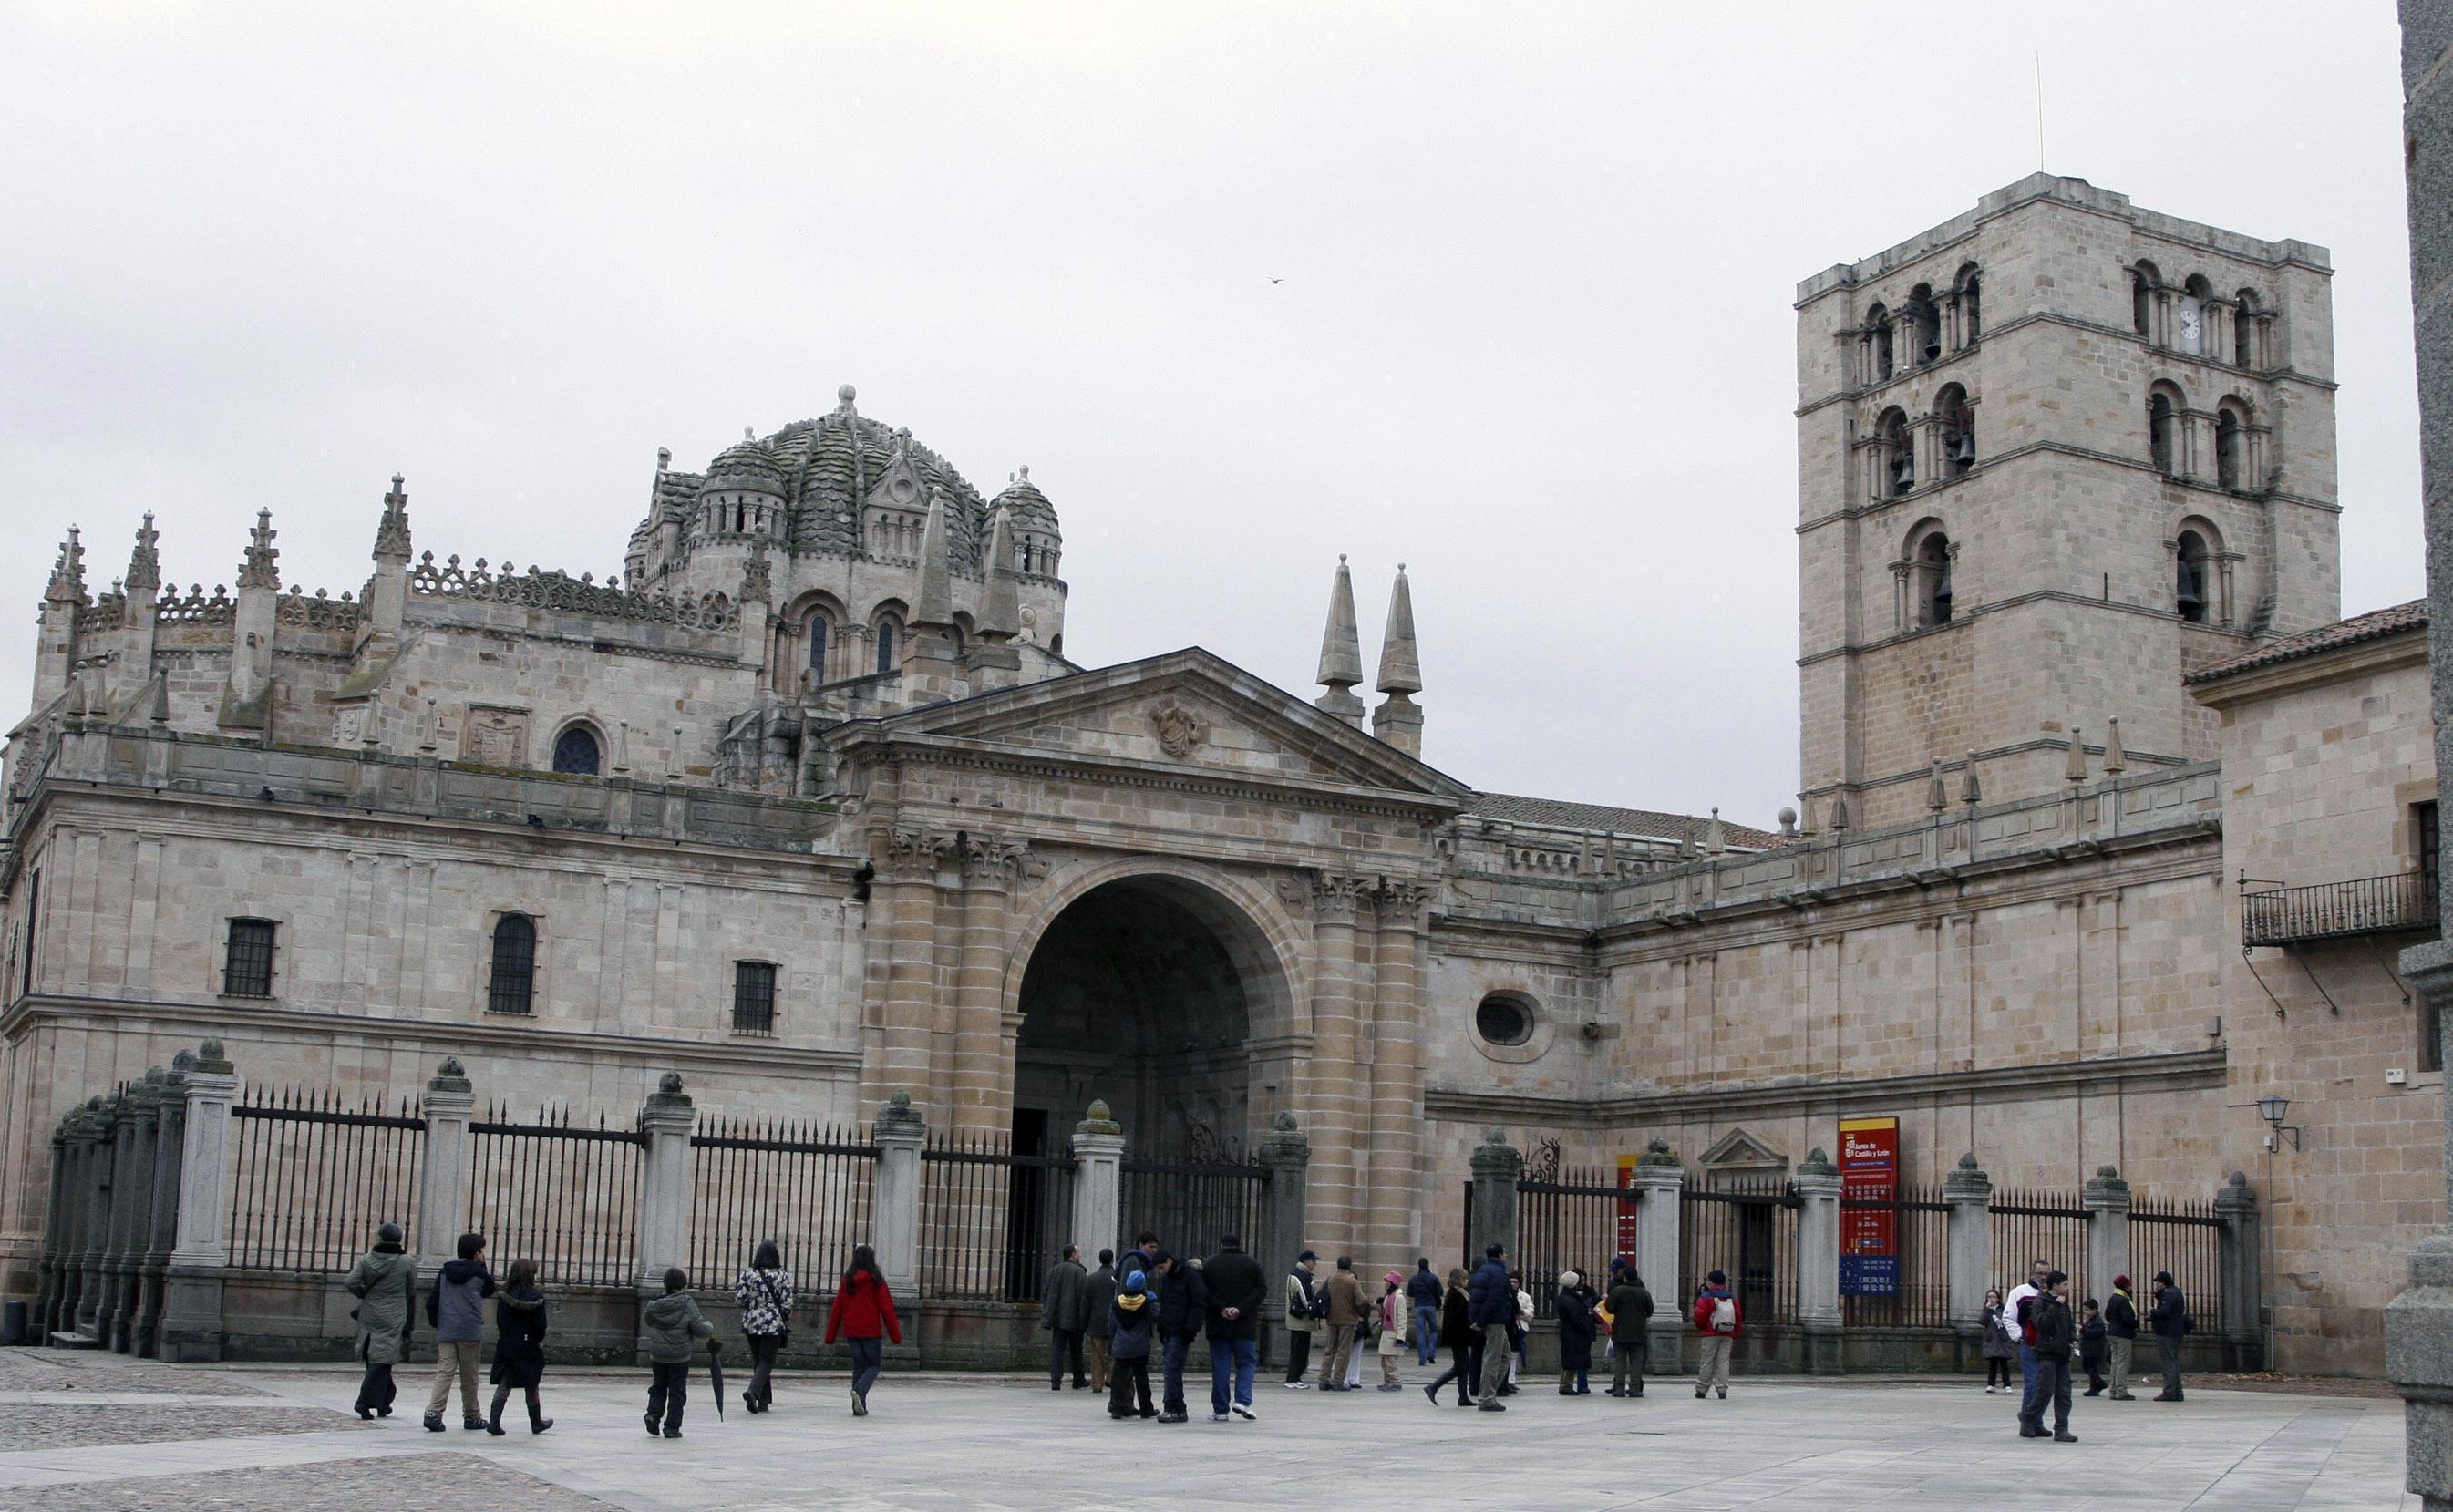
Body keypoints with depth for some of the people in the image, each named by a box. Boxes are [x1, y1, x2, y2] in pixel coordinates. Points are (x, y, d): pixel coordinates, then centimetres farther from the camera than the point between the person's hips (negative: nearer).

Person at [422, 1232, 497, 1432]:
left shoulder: (444, 1272, 9)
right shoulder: (479, 1274, -3)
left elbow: (432, 1301, 7)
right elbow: (489, 1291, 15)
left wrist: (435, 1322, 19)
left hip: (445, 1332, 3)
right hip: (470, 1333, -3)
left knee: (444, 1372, -3)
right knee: (469, 1376, 8)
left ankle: (434, 1411, -21)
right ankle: (471, 1416, 16)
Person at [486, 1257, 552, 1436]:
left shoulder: (505, 1295, 0)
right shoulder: (535, 1296, -11)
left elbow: (499, 1321, 2)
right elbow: (540, 1324, -9)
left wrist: (506, 1337, 12)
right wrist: (539, 1341, 7)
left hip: (505, 1345, 3)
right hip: (529, 1347, -3)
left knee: (503, 1384, 4)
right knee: (531, 1387, 11)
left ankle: (494, 1421, -10)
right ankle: (536, 1422, 25)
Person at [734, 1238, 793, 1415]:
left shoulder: (748, 1274, -3)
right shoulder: (783, 1276, -6)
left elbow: (740, 1298, -5)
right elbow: (787, 1303, -6)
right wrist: (786, 1325, 5)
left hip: (751, 1323, 2)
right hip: (774, 1325, -2)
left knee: (757, 1360, 15)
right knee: (766, 1361, 1)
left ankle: (764, 1401, 17)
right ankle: (753, 1392, -23)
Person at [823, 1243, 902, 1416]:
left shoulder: (847, 1280, 4)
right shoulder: (876, 1281, -7)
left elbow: (837, 1308, 5)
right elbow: (886, 1309, -6)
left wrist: (830, 1335, 10)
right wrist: (896, 1335, -1)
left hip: (851, 1331, 4)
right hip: (872, 1331, -4)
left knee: (858, 1366, 12)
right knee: (875, 1364, 8)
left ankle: (859, 1407, 8)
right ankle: (859, 1391, -18)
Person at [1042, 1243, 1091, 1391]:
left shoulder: (1053, 1270, 7)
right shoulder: (1080, 1273, -10)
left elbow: (1044, 1292, 10)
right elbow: (1084, 1297, -14)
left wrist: (1048, 1313, 15)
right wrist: (1084, 1319, -8)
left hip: (1057, 1317, 4)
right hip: (1074, 1318, -4)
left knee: (1057, 1348, 2)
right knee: (1076, 1350, 10)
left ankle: (1055, 1380, -8)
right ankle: (1079, 1380, 22)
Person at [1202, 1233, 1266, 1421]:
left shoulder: (1210, 1264, 3)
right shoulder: (1252, 1264, 4)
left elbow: (1203, 1293, -7)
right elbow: (1262, 1290, -5)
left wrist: (1221, 1309, -10)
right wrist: (1241, 1309, -12)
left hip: (1217, 1324, 1)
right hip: (1245, 1326, 0)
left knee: (1220, 1366, 5)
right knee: (1247, 1362, 9)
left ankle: (1220, 1410, 5)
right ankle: (1242, 1401, -9)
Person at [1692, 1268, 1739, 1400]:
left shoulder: (1705, 1297, -6)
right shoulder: (1732, 1299, 8)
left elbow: (1700, 1315, -12)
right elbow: (1738, 1318, 8)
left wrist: (1699, 1327, 9)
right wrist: (1735, 1336, 16)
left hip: (1711, 1335, -3)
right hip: (1728, 1335, 3)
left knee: (1708, 1361, 2)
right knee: (1723, 1361, 5)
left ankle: (1701, 1390, 6)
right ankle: (1722, 1390, -2)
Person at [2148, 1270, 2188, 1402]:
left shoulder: (2168, 1294, -16)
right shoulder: (2176, 1292, 17)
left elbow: (2164, 1312, -25)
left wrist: (2152, 1312, -10)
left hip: (2166, 1333, -10)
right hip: (2176, 1333, 10)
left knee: (2168, 1363, -8)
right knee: (2174, 1363, 14)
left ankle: (2169, 1393, -10)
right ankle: (2177, 1393, 16)